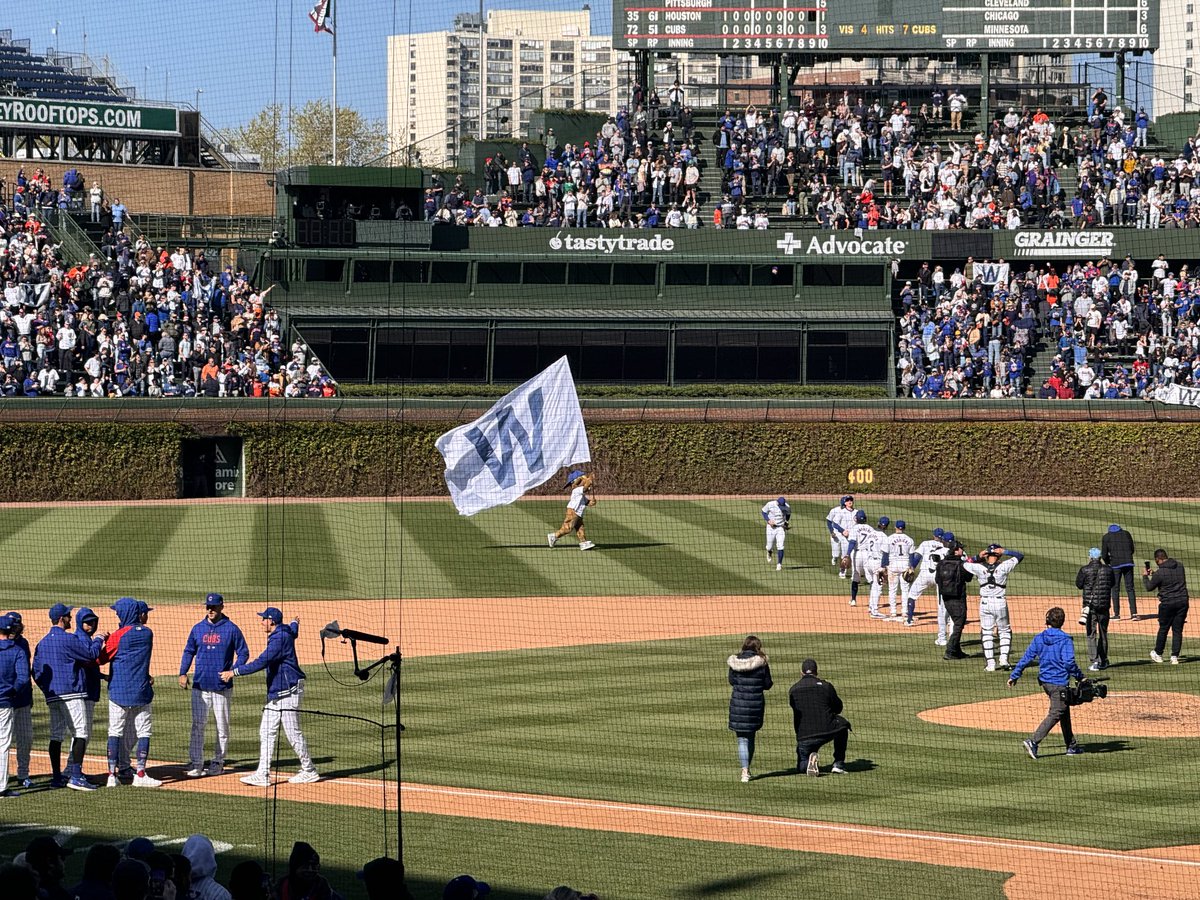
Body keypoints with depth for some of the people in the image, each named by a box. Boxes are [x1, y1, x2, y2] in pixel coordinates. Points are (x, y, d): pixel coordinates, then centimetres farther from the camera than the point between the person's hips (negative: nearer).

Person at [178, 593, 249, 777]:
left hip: (222, 686, -2)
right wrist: (183, 673, 1)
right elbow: (189, 652, 14)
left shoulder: (231, 629, -2)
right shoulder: (198, 629, 8)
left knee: (222, 726, 6)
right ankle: (196, 763, -2)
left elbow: (243, 653, 0)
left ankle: (218, 762, 16)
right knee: (197, 725, -3)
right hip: (200, 685, 2)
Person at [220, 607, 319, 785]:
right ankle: (263, 774, 2)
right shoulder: (286, 633, 13)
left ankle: (309, 772, 8)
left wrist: (235, 672, -24)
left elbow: (261, 663, -26)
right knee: (266, 733, 5)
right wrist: (295, 623, 65)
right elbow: (293, 632, 40)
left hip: (288, 692, -11)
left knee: (293, 734, -4)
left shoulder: (280, 638, -19)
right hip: (275, 692, 11)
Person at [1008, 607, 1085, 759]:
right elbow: (1069, 662, -20)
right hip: (1059, 682, -7)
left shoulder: (1039, 638, 2)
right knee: (1055, 715, -5)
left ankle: (1071, 746, 26)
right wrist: (1080, 676, -6)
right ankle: (1033, 741, -20)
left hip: (1044, 681, 7)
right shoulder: (1065, 640, -13)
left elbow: (1026, 658, 2)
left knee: (1065, 712, 20)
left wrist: (1014, 676, 9)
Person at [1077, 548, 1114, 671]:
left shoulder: (1085, 570, -9)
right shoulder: (1107, 569, 0)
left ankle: (1094, 661, -10)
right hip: (1104, 605, 3)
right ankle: (1103, 661, 25)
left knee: (1091, 634, -1)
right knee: (1103, 633, 16)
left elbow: (1079, 584, 1)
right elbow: (1113, 582, 16)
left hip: (1090, 605, -3)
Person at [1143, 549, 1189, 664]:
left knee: (1163, 629, 12)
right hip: (1183, 602, 4)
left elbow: (1149, 587, -2)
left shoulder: (1159, 573, -15)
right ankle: (1175, 656, 6)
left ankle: (1158, 654, 25)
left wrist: (1145, 576, 17)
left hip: (1168, 603, -4)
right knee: (1178, 630, 8)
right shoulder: (1180, 567, 3)